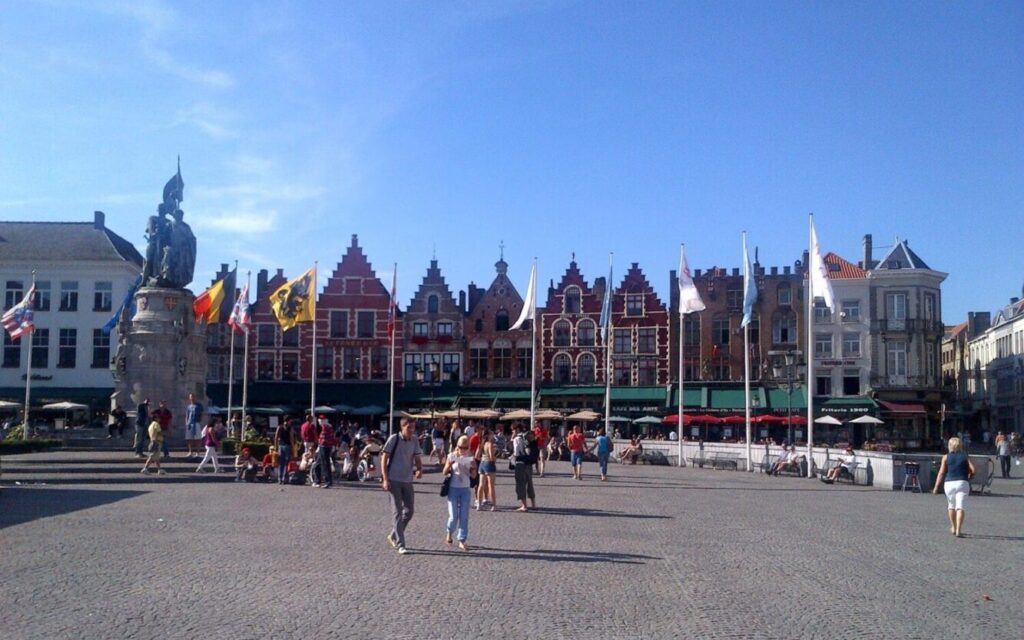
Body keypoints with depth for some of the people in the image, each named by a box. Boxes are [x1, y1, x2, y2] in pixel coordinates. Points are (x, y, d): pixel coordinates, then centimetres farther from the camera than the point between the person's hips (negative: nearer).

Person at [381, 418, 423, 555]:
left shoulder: (414, 441, 6)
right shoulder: (394, 439, -9)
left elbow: (417, 458, 8)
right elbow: (384, 458, -8)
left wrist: (420, 470, -15)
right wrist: (385, 479, -14)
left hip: (408, 481, 5)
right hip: (394, 480, -5)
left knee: (409, 511, 9)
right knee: (398, 512, -4)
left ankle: (393, 536, 28)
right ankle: (400, 544, 1)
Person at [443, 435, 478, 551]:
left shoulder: (470, 458, 1)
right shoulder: (452, 456, -3)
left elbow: (473, 476, 2)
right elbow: (445, 472, -4)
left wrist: (473, 468, -18)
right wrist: (449, 464, -23)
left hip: (465, 489, 2)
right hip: (453, 489, -2)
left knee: (464, 516, -1)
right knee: (453, 516, -3)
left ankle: (462, 541, 5)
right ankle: (450, 532, 27)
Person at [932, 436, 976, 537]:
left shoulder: (946, 457, 7)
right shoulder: (965, 457, 9)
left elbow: (941, 473, 0)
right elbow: (973, 469, -3)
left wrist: (936, 487, -1)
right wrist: (969, 477, 17)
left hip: (949, 483, 1)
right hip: (962, 483, -1)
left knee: (951, 505, 21)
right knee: (960, 507, -5)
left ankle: (953, 528, 31)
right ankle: (958, 530, -18)